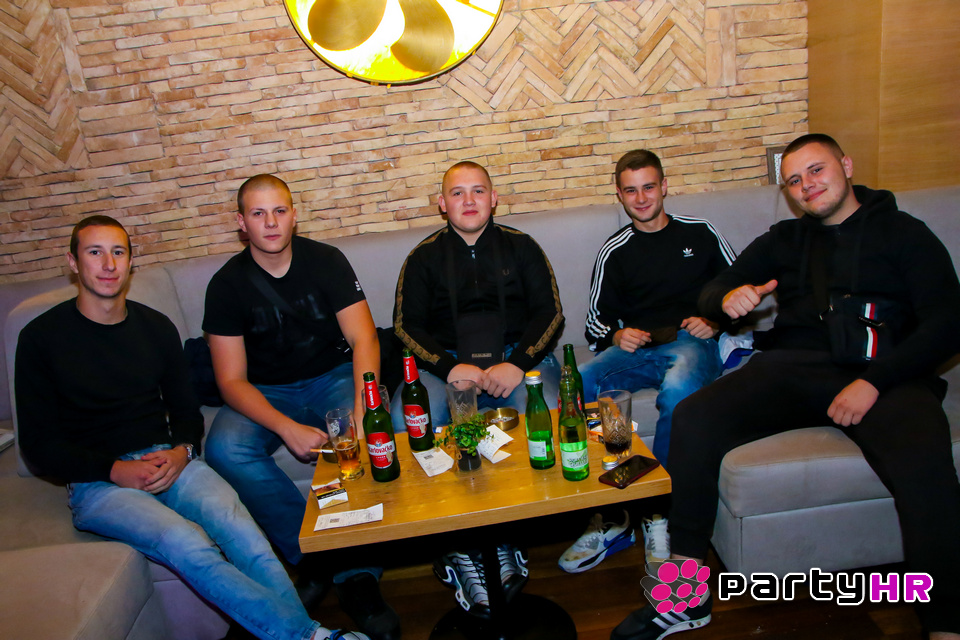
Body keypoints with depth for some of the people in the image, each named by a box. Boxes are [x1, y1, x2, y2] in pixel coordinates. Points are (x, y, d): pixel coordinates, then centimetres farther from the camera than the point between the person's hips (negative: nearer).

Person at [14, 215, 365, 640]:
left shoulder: (156, 327, 12)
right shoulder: (42, 338, 2)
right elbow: (39, 444, 0)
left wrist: (181, 451, -5)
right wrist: (115, 470, -13)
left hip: (169, 462, 3)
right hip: (97, 482, -3)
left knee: (239, 527, -28)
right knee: (186, 543, -32)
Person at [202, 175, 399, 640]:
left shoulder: (325, 260, -6)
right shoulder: (227, 284, -7)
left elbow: (364, 339, -13)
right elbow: (232, 380, -11)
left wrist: (362, 408, -32)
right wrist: (288, 428, -29)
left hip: (333, 377, 0)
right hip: (265, 393, 1)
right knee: (224, 448, -29)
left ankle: (357, 575, -19)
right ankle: (313, 554, -16)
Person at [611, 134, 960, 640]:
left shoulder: (903, 233, 12)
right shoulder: (784, 240, 22)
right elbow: (711, 293, 16)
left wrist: (874, 382, -15)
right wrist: (728, 298, -11)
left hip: (884, 375, -2)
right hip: (794, 369, 3)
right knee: (692, 418, -23)